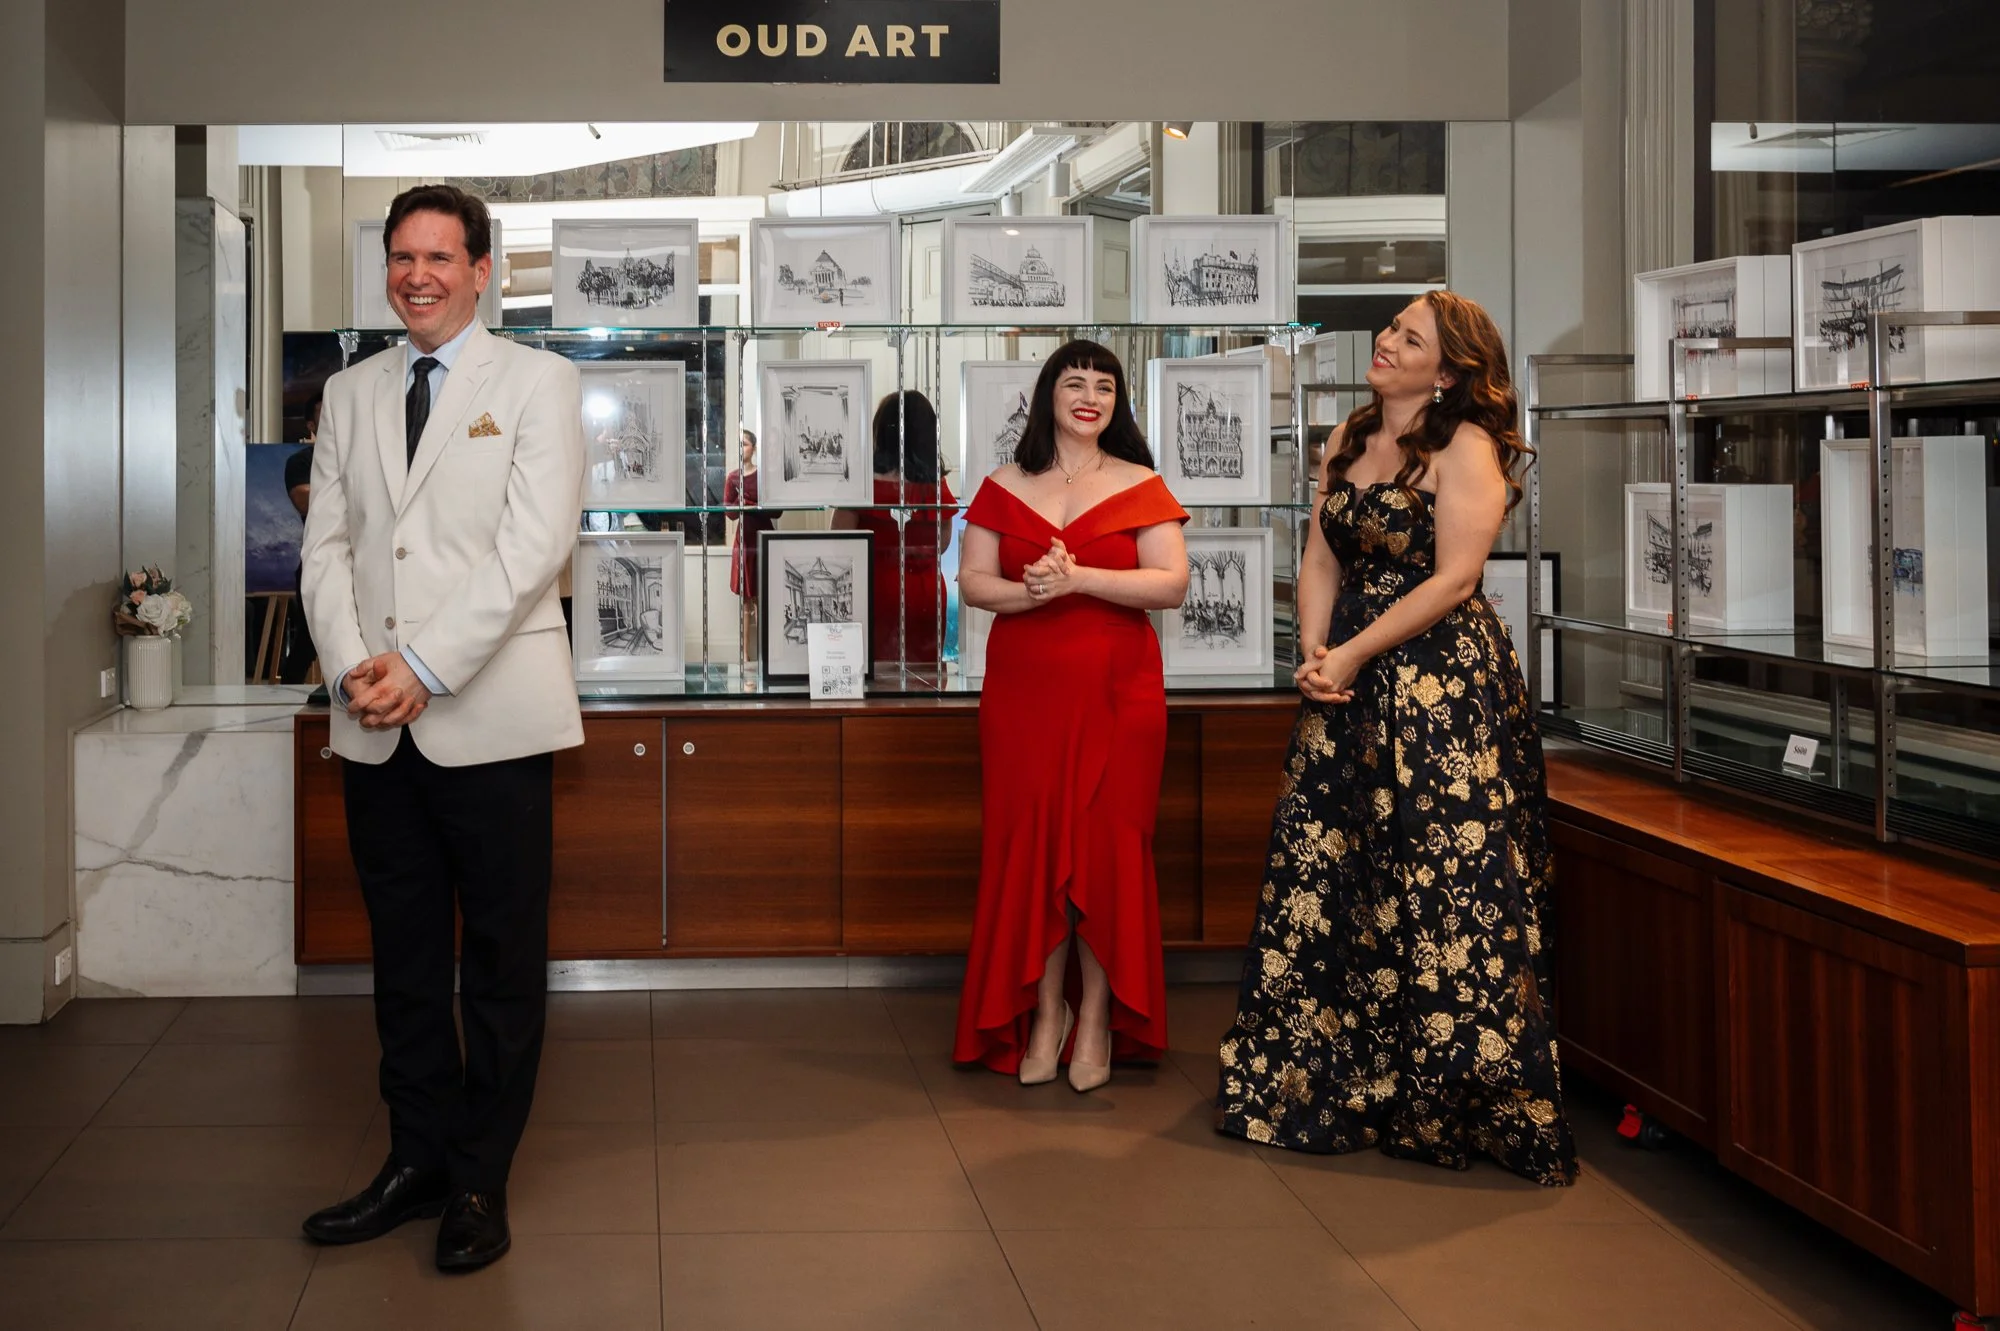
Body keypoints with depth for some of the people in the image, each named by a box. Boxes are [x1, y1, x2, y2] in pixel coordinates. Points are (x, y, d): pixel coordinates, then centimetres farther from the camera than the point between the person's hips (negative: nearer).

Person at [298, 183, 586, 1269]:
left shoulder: (536, 383, 1)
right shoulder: (351, 394, 15)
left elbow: (534, 546, -9)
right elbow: (327, 542, 10)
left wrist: (423, 668, -15)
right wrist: (352, 665, -8)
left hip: (489, 715, -4)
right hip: (376, 726, 4)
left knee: (502, 959, 2)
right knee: (404, 954, 10)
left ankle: (480, 1181, 12)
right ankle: (417, 1159, 21)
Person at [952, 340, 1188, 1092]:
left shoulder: (1140, 487, 3)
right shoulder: (1005, 488, 8)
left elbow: (1171, 583, -7)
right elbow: (971, 580, 4)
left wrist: (1077, 579, -17)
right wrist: (1028, 593, -16)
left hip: (1116, 693, -1)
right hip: (1023, 692, 2)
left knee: (1105, 846, -2)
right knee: (1029, 846, 0)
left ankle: (1096, 1019, 7)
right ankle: (1043, 1014, 9)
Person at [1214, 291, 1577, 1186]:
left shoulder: (1466, 446, -7)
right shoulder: (1350, 441, 15)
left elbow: (1452, 580, -14)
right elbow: (1321, 559, 13)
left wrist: (1352, 655, -12)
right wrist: (1313, 653, -4)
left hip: (1444, 683, -7)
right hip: (1348, 681, 7)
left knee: (1443, 886, -6)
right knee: (1322, 876, 8)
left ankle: (1462, 1104, 3)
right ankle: (1326, 1085, 20)